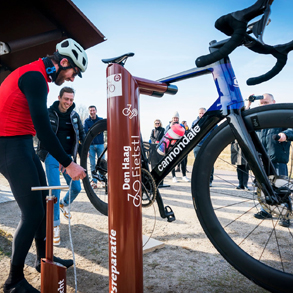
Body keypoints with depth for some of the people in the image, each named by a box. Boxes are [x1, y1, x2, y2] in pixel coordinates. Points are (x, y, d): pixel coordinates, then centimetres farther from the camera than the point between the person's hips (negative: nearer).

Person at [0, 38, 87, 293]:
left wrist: (63, 158, 15)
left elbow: (39, 125, 17)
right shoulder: (35, 76, -16)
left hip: (23, 145, 10)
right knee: (33, 212, -8)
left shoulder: (35, 76, 16)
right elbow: (43, 127, -25)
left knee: (43, 203, 14)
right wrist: (68, 163, -22)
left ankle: (43, 258, 30)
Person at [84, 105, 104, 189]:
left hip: (100, 144, 0)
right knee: (92, 164, 2)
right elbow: (85, 131, -7)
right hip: (91, 145, 0)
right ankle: (94, 181, 9)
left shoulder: (101, 120, 9)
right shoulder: (86, 121, 7)